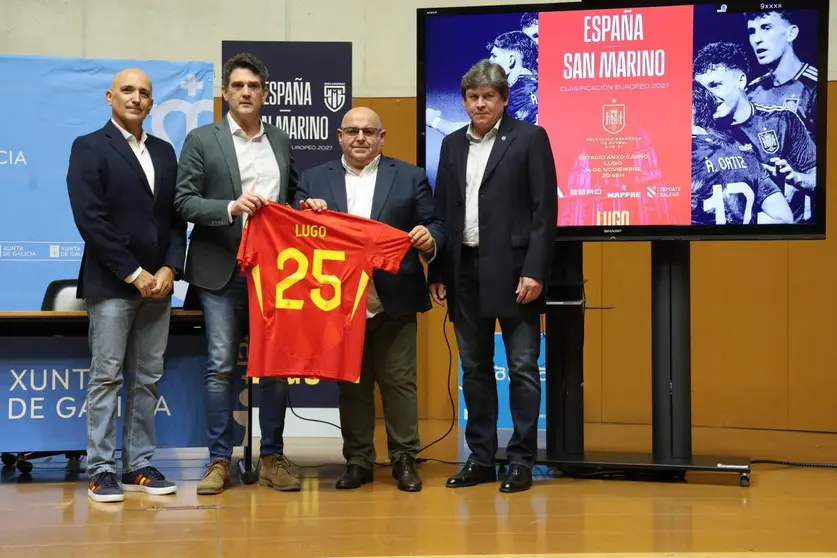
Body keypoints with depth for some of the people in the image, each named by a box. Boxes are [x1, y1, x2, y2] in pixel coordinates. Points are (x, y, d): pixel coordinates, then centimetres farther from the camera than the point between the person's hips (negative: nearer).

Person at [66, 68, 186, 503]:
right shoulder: (89, 148, -2)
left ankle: (140, 466, 11)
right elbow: (91, 219, -11)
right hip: (111, 284, -5)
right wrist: (132, 274, -14)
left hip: (157, 284, 5)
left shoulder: (164, 152, 15)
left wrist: (169, 269, -3)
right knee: (107, 378, -3)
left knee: (147, 380, 6)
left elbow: (176, 217, 13)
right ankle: (101, 471, 1)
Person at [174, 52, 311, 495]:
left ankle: (272, 458, 12)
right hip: (223, 271, -3)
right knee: (221, 366, -2)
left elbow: (293, 195, 22)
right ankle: (219, 461, 4)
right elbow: (184, 201, -5)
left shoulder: (281, 141, 14)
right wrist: (231, 207, -18)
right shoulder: (202, 140, 2)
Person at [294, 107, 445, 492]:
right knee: (351, 386, 8)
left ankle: (404, 459, 8)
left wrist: (429, 240, -18)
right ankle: (357, 460, 15)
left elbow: (433, 227, 4)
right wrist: (306, 213, -14)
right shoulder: (314, 180, 11)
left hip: (393, 302, -1)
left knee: (399, 382, 1)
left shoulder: (410, 177, 8)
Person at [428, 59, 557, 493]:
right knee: (474, 368, 10)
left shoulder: (529, 138, -2)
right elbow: (442, 210, 14)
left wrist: (534, 271, -14)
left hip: (512, 270, -5)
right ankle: (481, 457, 16)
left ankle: (522, 461, 4)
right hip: (465, 271, 5)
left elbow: (545, 208, -7)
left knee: (523, 368, -1)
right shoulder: (452, 145, 14)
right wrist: (437, 272, 8)